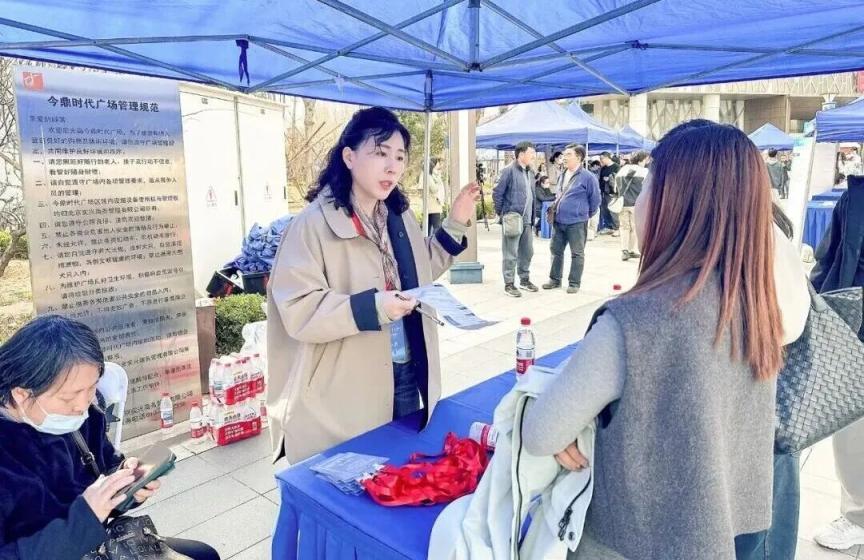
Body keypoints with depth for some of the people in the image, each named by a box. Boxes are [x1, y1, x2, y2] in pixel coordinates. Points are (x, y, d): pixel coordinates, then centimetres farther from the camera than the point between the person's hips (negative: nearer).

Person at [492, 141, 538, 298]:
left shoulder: (530, 172, 13)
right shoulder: (509, 171, -11)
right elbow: (497, 193, -9)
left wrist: (532, 216, 16)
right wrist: (501, 213, -4)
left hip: (527, 220, 8)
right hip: (513, 219, -8)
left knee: (527, 252, 15)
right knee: (511, 254, -2)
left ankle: (524, 279, 30)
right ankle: (509, 284, 7)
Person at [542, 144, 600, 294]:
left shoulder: (587, 177, -11)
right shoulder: (562, 175, 10)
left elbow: (595, 199, -3)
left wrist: (586, 214, 8)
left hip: (576, 222, -7)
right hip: (558, 221, 7)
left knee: (577, 254, 5)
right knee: (556, 250, 13)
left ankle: (574, 283, 13)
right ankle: (555, 279, 25)